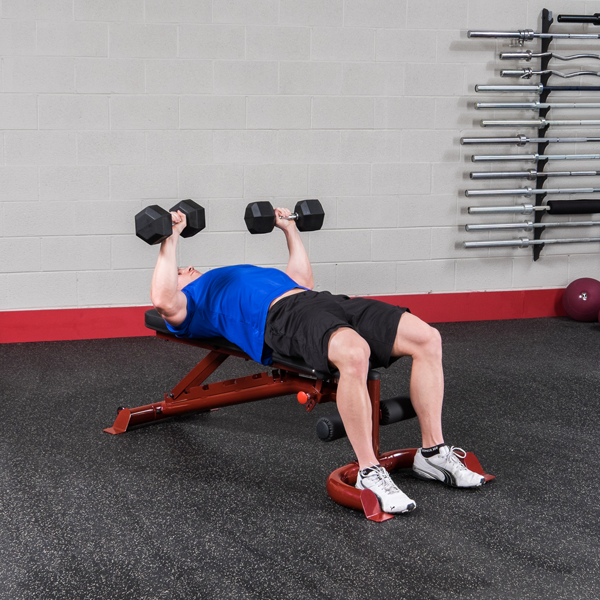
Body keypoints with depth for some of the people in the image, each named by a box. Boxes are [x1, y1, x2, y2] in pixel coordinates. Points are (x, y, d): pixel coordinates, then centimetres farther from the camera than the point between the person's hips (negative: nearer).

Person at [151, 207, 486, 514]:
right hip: (282, 316, -8)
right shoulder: (188, 303, 21)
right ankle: (369, 474, -31)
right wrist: (171, 238, 0)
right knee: (354, 353, -42)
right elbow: (164, 301, -4)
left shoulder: (237, 278, 43)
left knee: (427, 339, -13)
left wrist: (290, 229, 49)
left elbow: (303, 280, 47)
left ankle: (433, 452, -7)